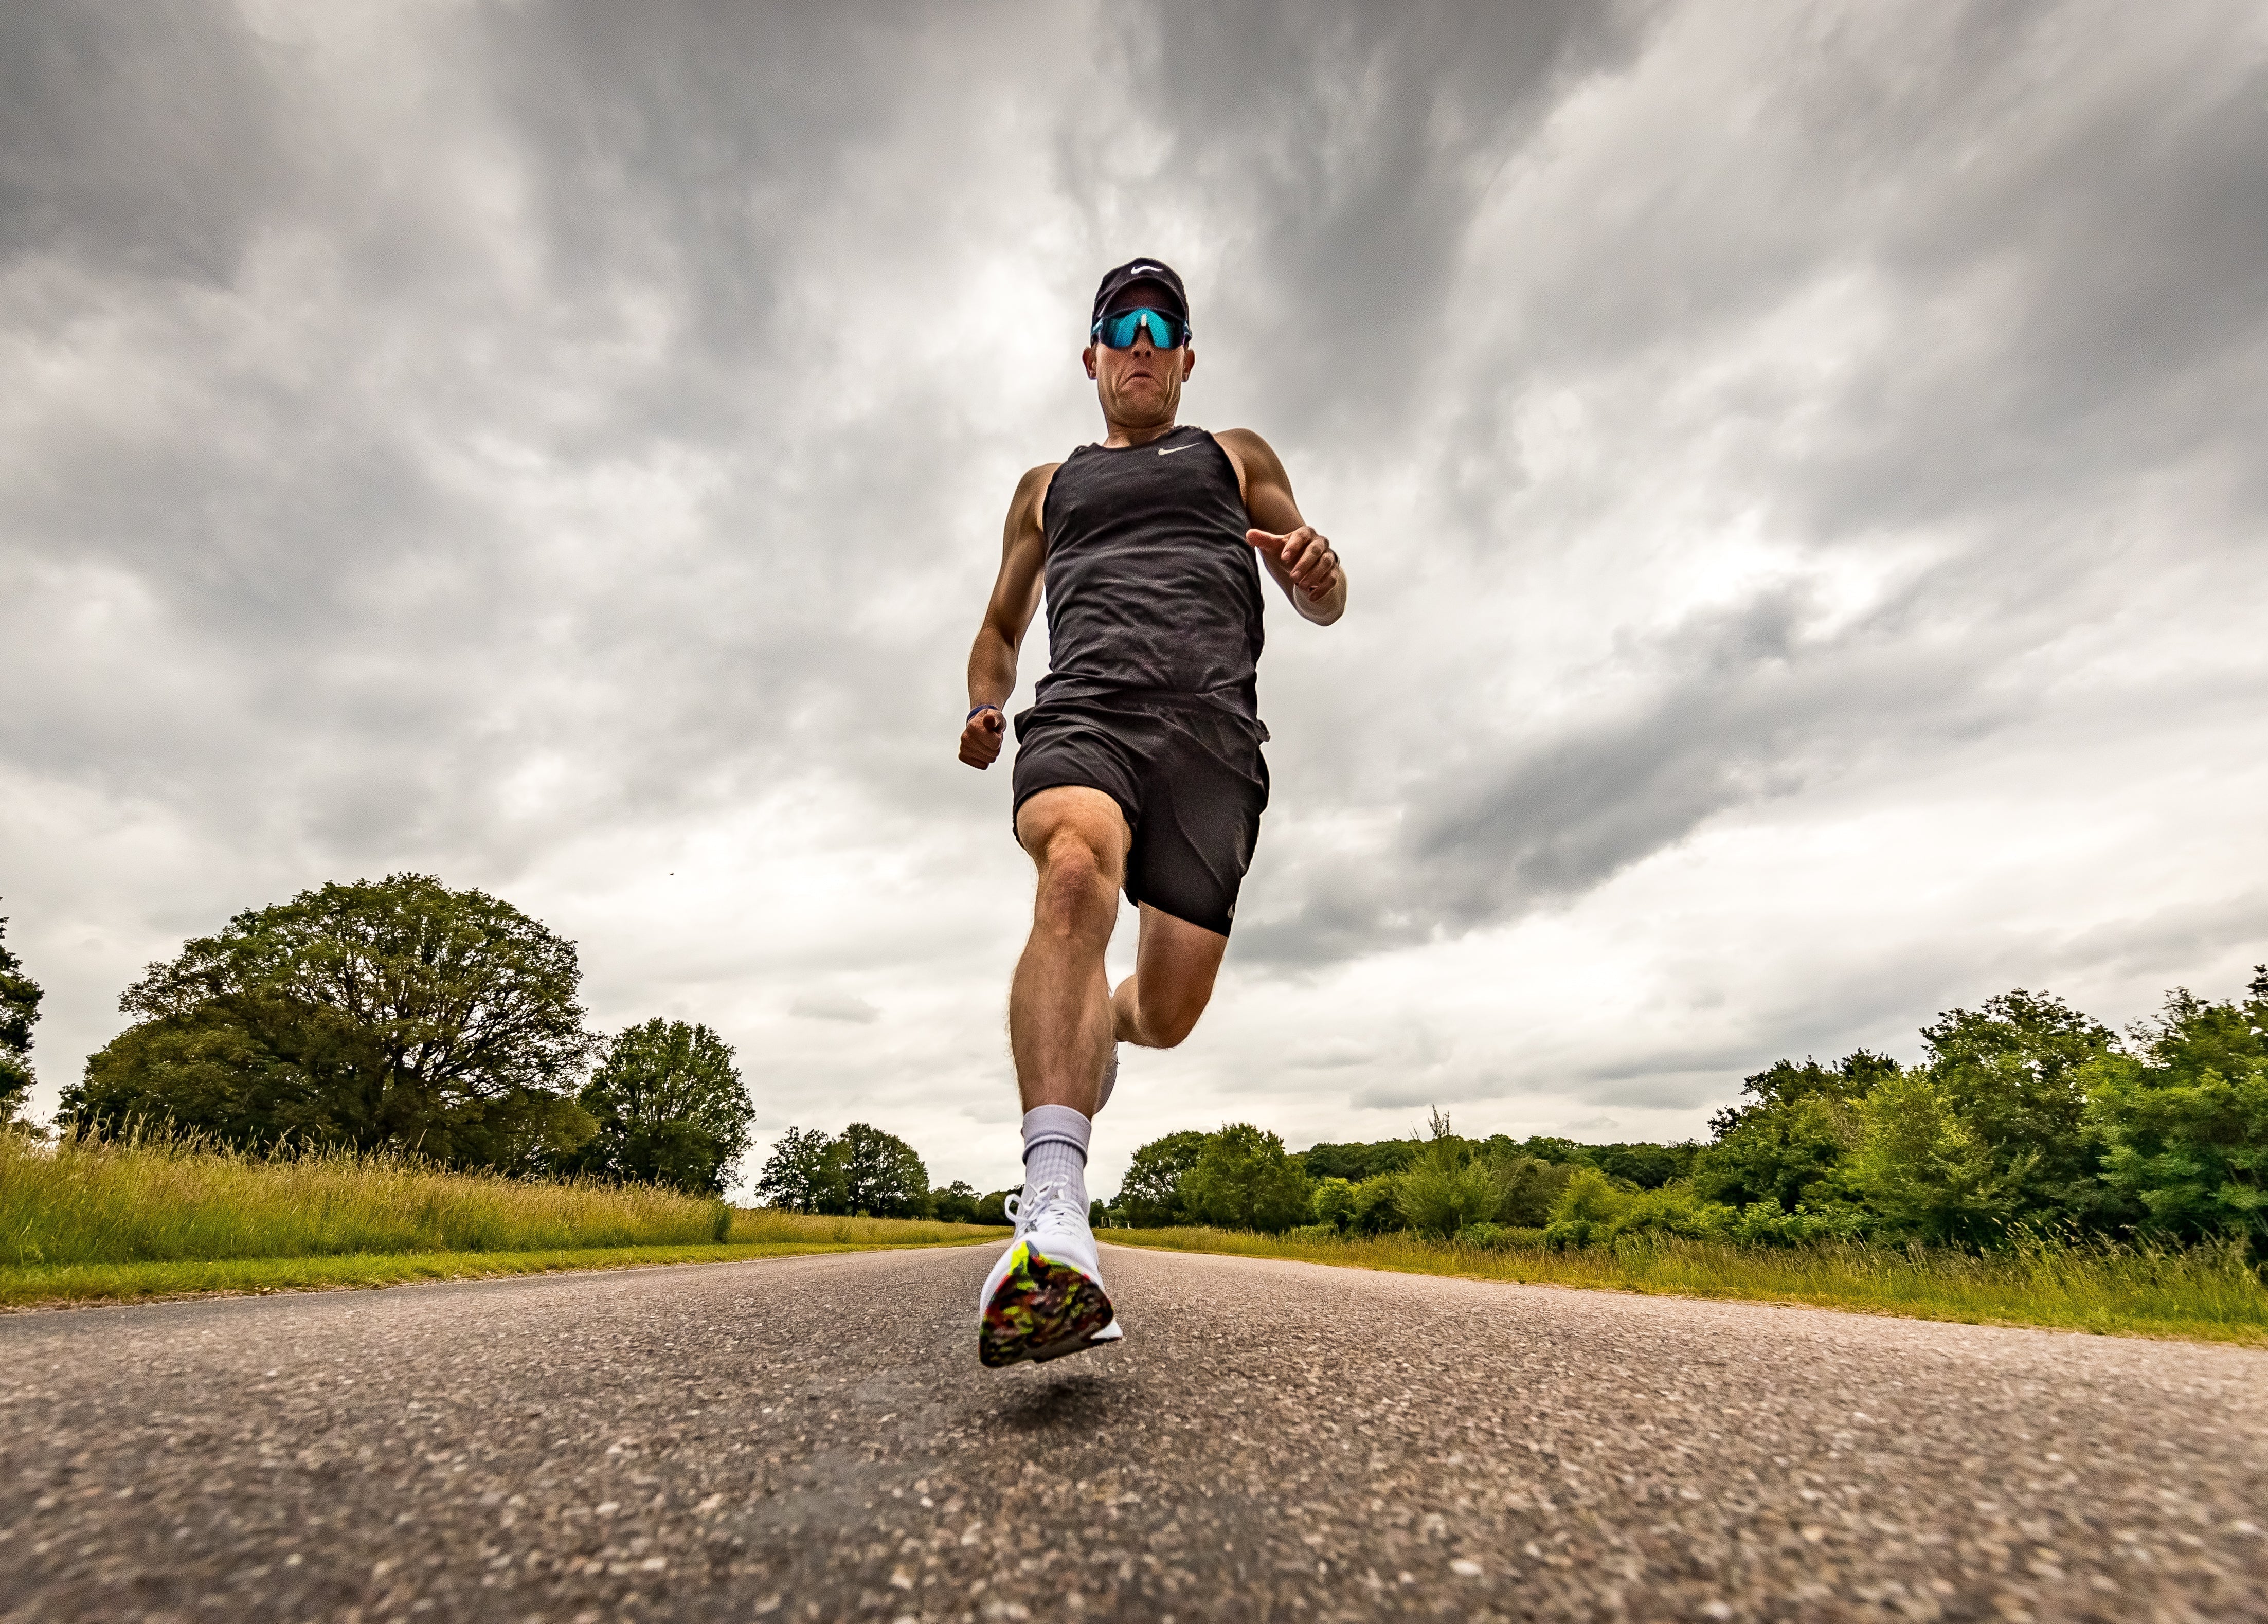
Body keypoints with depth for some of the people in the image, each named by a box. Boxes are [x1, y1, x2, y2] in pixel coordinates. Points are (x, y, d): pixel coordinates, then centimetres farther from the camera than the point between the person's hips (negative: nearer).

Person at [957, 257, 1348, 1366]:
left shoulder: (1235, 457, 30)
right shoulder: (1047, 485, 33)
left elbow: (1323, 607, 22)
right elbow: (1000, 625, 32)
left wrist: (1316, 570, -6)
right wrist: (983, 705, 8)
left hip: (1210, 731, 0)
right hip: (1082, 714, 1)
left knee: (1171, 1010, -8)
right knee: (1076, 872, -35)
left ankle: (1102, 1028, 29)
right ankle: (1053, 1217, -43)